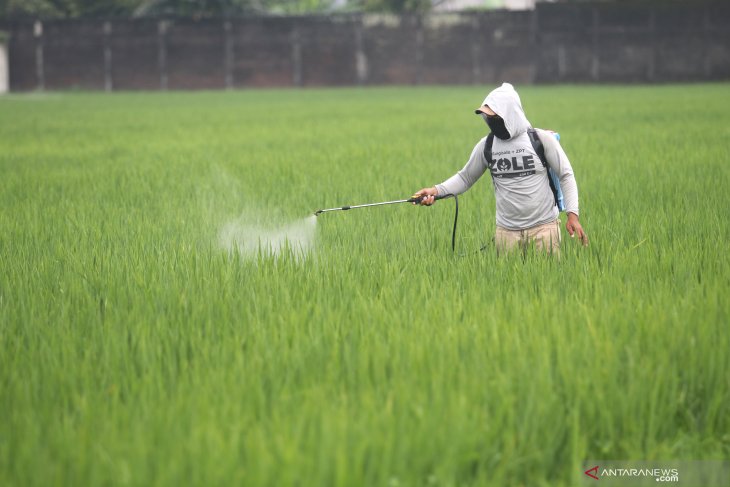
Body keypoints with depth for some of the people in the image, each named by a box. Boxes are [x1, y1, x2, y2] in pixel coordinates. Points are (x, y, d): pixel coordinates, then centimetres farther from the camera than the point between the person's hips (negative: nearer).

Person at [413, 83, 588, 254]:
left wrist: (572, 214, -12)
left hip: (543, 228, -2)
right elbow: (465, 177, 10)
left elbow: (566, 176, -2)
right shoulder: (486, 146, 1)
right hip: (507, 231, 2)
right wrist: (437, 190, -7)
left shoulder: (542, 139, -6)